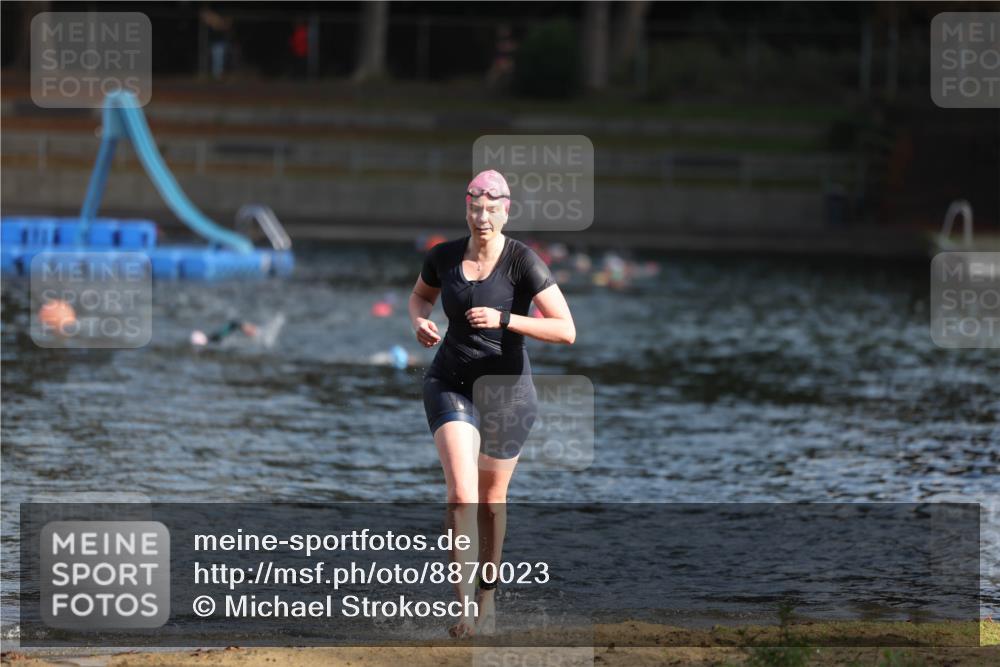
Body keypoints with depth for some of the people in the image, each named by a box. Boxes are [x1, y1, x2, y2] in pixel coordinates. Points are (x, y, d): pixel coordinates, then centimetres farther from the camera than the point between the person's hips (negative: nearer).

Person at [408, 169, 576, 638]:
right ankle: (464, 608, -17)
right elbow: (420, 296, 19)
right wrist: (420, 323, -4)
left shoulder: (523, 261, -16)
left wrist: (502, 319, -30)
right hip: (450, 384, 1)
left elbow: (566, 331, -21)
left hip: (507, 388, -1)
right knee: (462, 494, -18)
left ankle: (488, 595, 38)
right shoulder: (444, 257, -4)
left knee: (492, 500, 15)